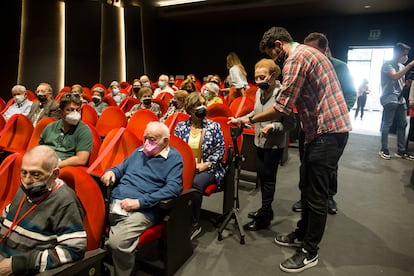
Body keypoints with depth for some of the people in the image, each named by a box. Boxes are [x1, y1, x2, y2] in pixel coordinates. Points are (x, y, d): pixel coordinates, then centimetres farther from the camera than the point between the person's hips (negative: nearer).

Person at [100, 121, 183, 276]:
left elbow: (173, 188, -12)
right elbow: (122, 168, 33)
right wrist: (111, 171, 7)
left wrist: (140, 202, -18)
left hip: (142, 210, -6)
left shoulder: (173, 158, 0)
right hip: (114, 202, 6)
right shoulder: (139, 151, 21)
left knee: (117, 242, -28)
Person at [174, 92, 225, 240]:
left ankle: (193, 224, -14)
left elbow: (220, 149, 1)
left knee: (195, 184, -34)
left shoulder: (214, 126, 6)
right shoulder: (180, 126, 11)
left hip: (207, 169, -1)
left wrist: (206, 164, -11)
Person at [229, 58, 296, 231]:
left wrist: (272, 126, -31)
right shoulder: (259, 91, 4)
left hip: (274, 144, -8)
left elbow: (291, 123, -18)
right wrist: (239, 120, 15)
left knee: (268, 178, 3)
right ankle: (266, 210, 35)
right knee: (261, 175, 17)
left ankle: (264, 218, 17)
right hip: (259, 142, 8)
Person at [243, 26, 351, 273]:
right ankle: (302, 235, 33)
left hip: (327, 131, -10)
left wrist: (250, 120, -6)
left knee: (316, 194, 0)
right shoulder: (308, 53, 19)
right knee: (308, 187, 18)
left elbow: (281, 108, -19)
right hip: (329, 128, 10)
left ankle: (310, 253, 15)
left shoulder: (296, 58, -13)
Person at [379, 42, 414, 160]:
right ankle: (384, 150, 2)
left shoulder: (401, 66, 20)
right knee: (387, 125, -5)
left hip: (400, 99, 8)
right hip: (389, 99, -8)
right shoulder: (387, 64, -4)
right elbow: (395, 76, -20)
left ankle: (401, 150, 11)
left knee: (402, 124, 5)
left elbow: (402, 83, 24)